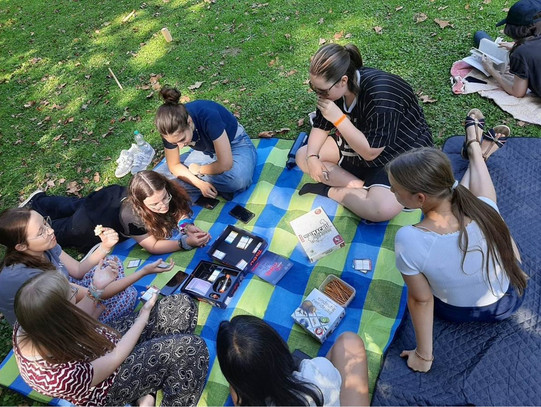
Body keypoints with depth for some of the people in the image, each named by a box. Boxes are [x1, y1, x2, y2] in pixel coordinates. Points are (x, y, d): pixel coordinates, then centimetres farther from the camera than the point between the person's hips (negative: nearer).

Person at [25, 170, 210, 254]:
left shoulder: (166, 190, -33)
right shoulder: (131, 216, -47)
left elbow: (179, 207, -13)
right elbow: (152, 246, -37)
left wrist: (186, 225, -32)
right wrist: (185, 242, -46)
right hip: (90, 225, -6)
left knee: (73, 206, 36)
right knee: (57, 232, 27)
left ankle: (39, 200, 60)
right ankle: (34, 207, 50)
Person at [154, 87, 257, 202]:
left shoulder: (208, 116, -38)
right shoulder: (171, 130, -23)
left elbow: (225, 164, -34)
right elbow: (174, 165, -10)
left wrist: (197, 170, -17)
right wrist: (200, 183, -27)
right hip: (207, 150, 5)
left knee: (240, 179, -39)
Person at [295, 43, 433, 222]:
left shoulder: (380, 96, -33)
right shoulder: (333, 87, -11)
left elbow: (370, 153, -28)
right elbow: (320, 126, 1)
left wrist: (338, 118, -35)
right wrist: (312, 157, -16)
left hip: (401, 154, -7)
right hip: (359, 143, 8)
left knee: (383, 209, -34)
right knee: (302, 156, -5)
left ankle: (330, 190, -8)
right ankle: (363, 188, -13)